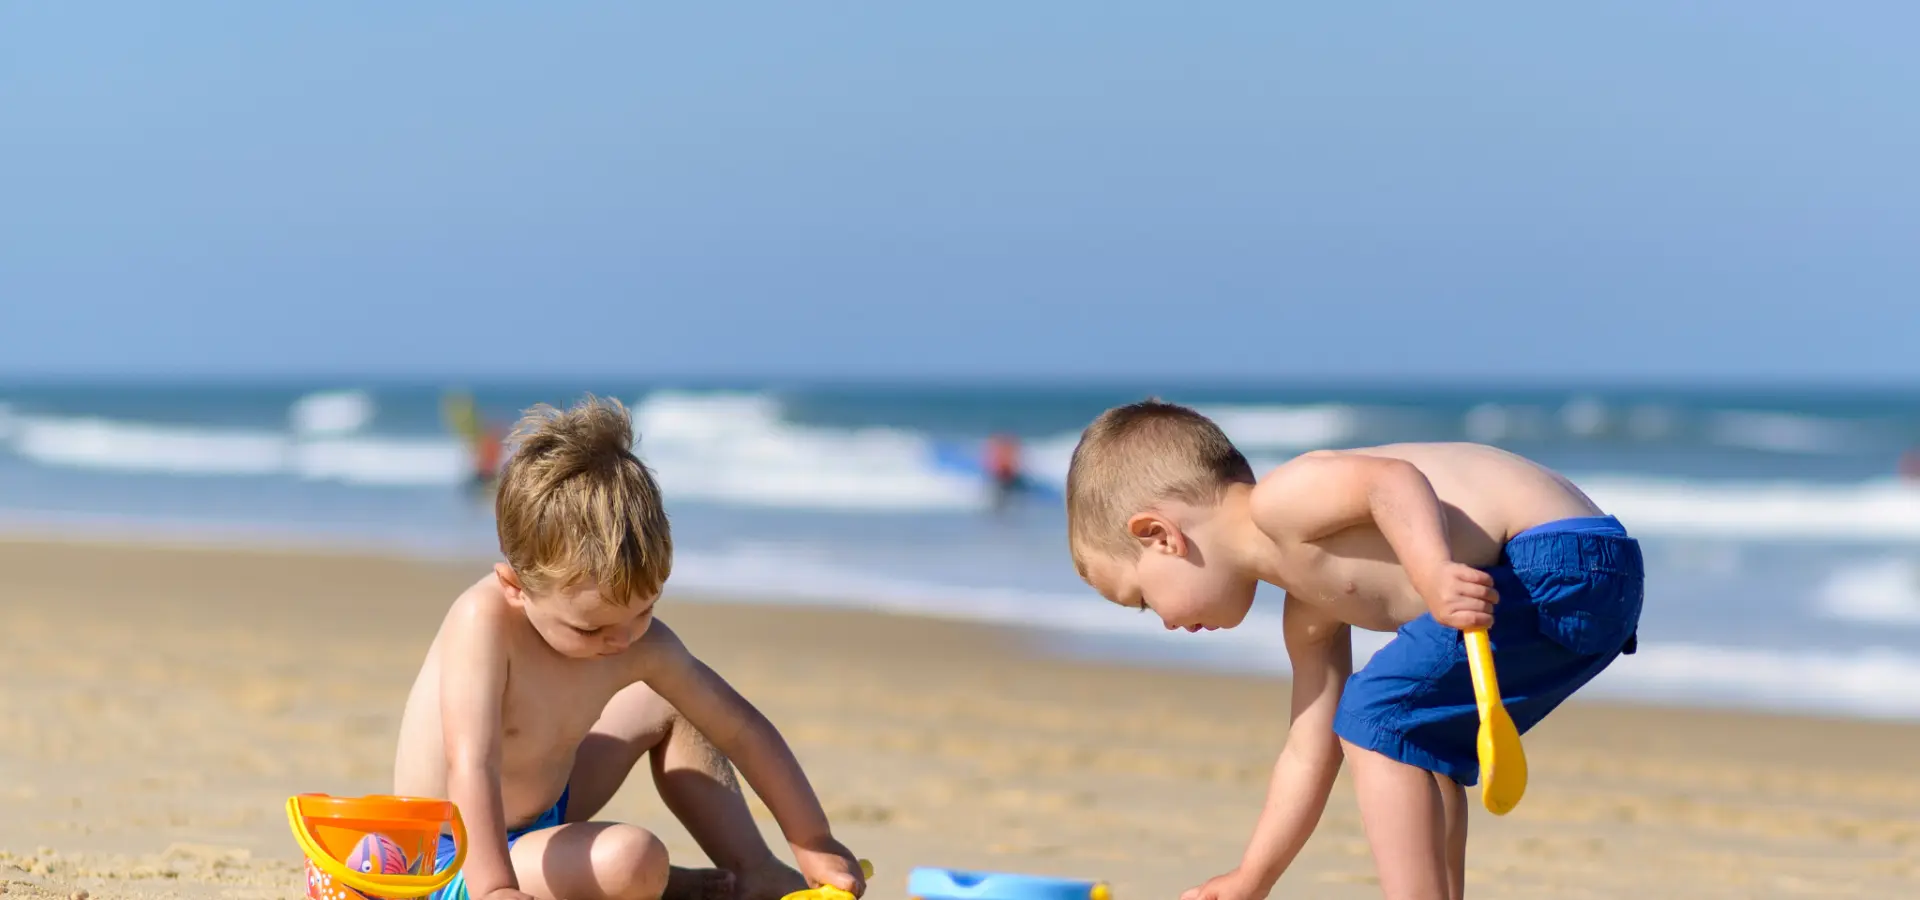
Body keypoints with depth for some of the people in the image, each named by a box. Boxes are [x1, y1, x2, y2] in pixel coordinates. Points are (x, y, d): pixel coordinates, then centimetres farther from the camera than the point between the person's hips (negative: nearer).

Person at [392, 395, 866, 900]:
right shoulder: (484, 621, -31)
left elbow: (740, 728, -1)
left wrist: (814, 843, 1)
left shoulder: (641, 644, -12)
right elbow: (471, 764, -41)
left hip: (544, 812, 8)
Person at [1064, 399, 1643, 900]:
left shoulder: (1277, 501, -8)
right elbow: (1310, 756, 25)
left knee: (1379, 718, -11)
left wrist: (1434, 575, -40)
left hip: (1562, 562, -11)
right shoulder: (1309, 611, 20)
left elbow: (1393, 480, -24)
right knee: (1417, 742, 25)